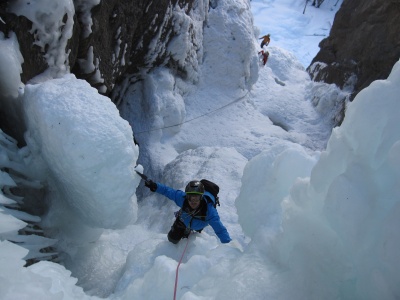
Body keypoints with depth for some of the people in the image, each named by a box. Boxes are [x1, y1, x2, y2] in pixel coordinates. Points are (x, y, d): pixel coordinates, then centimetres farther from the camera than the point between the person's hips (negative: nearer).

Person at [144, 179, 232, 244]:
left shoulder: (209, 210, -49)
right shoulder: (182, 198, -45)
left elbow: (220, 229, -48)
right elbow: (167, 190, -28)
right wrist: (155, 186, -36)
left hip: (197, 226, -1)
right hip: (183, 221, 1)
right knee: (172, 238, 18)